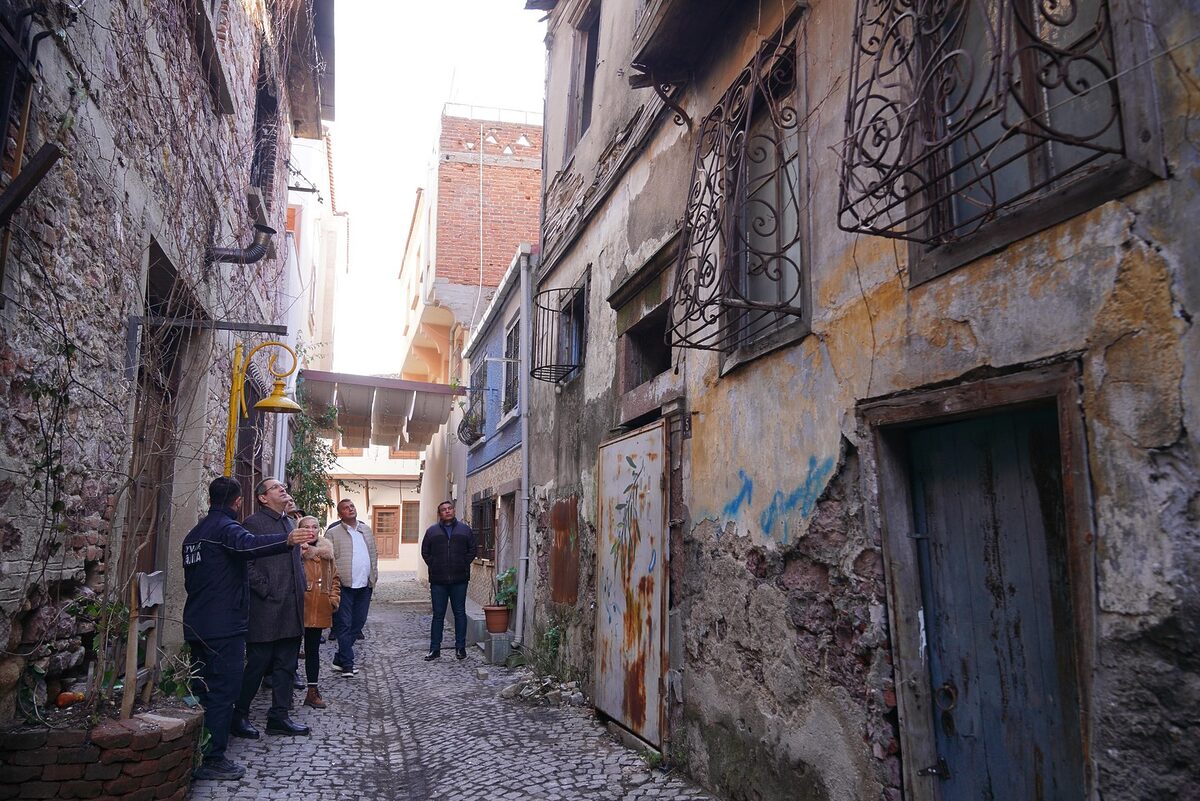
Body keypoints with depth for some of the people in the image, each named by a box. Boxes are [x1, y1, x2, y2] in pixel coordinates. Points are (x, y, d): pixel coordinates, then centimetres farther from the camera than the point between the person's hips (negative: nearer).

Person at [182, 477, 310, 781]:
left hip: (196, 625, 9)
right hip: (224, 626, -9)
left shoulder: (194, 533, 17)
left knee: (202, 690, 17)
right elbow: (249, 545, -36)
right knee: (222, 692, -4)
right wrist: (288, 539, -52)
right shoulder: (226, 527, -13)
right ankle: (212, 761, 0)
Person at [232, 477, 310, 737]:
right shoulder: (253, 523, -8)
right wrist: (267, 591, -15)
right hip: (266, 609, -7)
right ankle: (238, 716, 16)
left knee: (286, 665, 11)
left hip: (292, 608, 7)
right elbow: (247, 564, -14)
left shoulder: (291, 522, 17)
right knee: (257, 665, 1)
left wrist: (301, 590, 12)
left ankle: (279, 716, 20)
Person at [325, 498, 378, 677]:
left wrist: (374, 577, 9)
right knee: (344, 625, -1)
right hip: (344, 586, -5)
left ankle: (340, 660, 20)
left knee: (358, 623, 9)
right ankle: (347, 663, 5)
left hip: (365, 585, 5)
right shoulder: (333, 533, -2)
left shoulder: (366, 530, 13)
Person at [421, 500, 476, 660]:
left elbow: (472, 550, 9)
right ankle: (435, 649, 12)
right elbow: (425, 552, 10)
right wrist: (434, 566, 1)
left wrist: (463, 566, 0)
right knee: (438, 615, 5)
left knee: (460, 613, 5)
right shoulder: (432, 531, 6)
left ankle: (460, 647, 14)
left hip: (459, 580, 0)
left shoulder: (465, 530, 6)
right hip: (438, 581, 0)